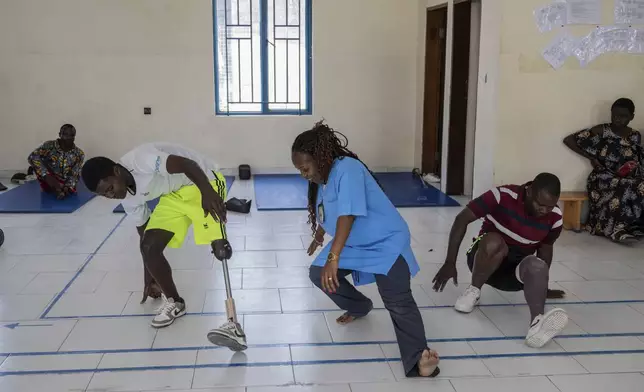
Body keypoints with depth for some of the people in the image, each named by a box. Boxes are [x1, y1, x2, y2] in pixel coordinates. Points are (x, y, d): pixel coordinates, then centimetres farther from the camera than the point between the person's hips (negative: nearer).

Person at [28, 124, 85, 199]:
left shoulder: (79, 154, -8)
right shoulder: (49, 146, -14)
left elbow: (75, 175, -12)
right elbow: (32, 157, -30)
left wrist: (68, 187, -34)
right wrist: (47, 176, -42)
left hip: (65, 184, 2)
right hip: (49, 183, -2)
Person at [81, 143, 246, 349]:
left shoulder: (140, 159, -28)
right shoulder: (128, 198, -2)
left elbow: (187, 164, -32)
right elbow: (145, 234, 10)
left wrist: (207, 193, -46)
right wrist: (149, 279, 17)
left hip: (204, 181, -8)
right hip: (173, 195, 8)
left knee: (219, 248, -24)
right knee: (148, 246, -4)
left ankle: (233, 320, -22)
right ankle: (174, 302, 17)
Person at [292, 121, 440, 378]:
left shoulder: (347, 169, -25)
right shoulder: (322, 177, 4)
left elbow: (348, 214, -37)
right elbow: (326, 214, 24)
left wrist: (333, 257, -43)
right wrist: (318, 239, 42)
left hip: (386, 243, -9)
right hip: (353, 245, 9)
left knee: (399, 303, -22)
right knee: (318, 273, -2)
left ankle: (417, 360, -33)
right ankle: (359, 308, 23)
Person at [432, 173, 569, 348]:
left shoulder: (555, 218, -10)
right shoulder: (503, 196, -22)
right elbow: (462, 220, -19)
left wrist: (541, 285, 17)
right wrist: (450, 263, -23)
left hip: (517, 270, 3)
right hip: (485, 262, -2)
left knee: (536, 266, -33)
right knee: (494, 242, -37)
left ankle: (537, 323, -56)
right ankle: (473, 291, -14)